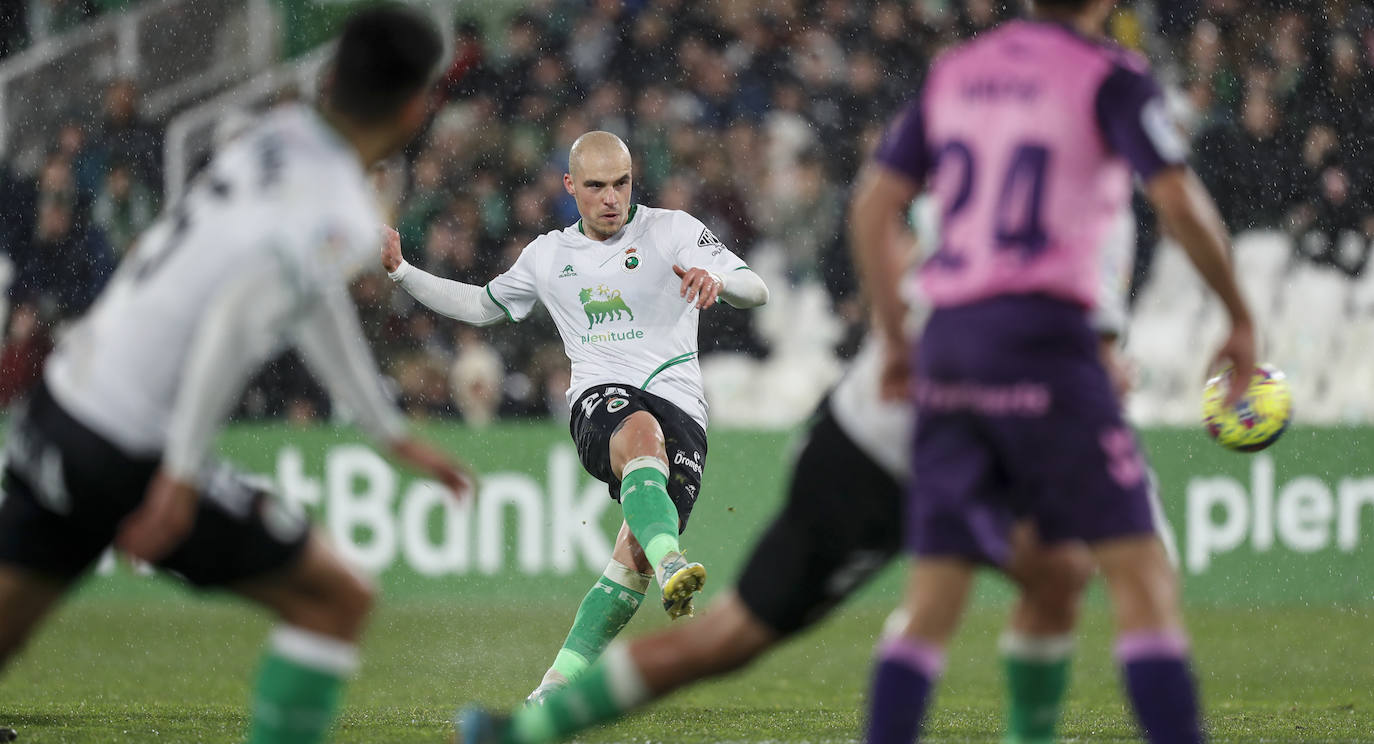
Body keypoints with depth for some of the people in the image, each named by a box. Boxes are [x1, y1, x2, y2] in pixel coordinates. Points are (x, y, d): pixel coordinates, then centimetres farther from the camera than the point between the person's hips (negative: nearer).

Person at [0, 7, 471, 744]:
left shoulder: (282, 135, 9)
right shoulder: (342, 218, -15)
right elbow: (236, 315, -29)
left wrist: (396, 437, 29)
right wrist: (182, 476, -27)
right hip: (132, 454, -8)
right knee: (337, 601, 5)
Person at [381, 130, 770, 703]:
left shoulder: (673, 231, 8)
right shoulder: (547, 256, 19)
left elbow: (755, 292, 0)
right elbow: (481, 306, 35)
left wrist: (716, 277, -23)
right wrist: (401, 271, 24)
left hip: (679, 403, 0)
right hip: (601, 399, 0)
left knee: (634, 561, -16)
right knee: (642, 433, -40)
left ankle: (557, 687, -6)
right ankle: (671, 567, -65)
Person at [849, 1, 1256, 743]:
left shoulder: (953, 72, 16)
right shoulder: (1110, 77, -1)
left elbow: (873, 206, 13)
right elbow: (1178, 201, -12)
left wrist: (894, 339, 19)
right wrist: (1241, 319, -1)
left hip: (948, 346, 6)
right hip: (1043, 334, -6)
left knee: (933, 597, 6)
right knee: (1139, 570, -5)